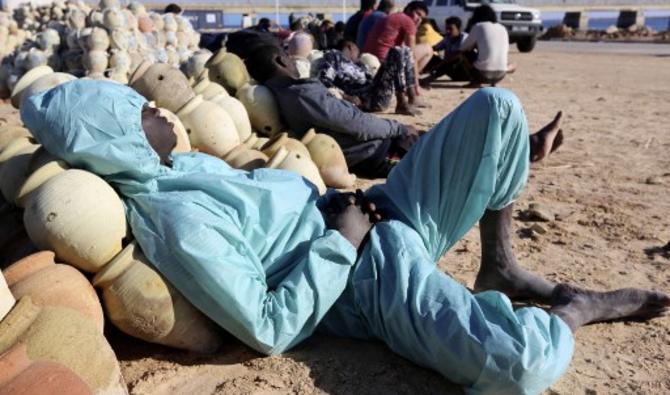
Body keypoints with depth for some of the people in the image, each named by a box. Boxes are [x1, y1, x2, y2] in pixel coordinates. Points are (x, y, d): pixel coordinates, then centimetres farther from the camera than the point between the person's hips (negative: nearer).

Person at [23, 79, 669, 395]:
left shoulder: (176, 166, 10)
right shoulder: (175, 224, -21)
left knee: (495, 107, 3)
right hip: (373, 276, -9)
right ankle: (573, 307, 4)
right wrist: (341, 241, -17)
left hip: (369, 216, 9)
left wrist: (344, 199, 6)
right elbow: (269, 331, -23)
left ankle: (499, 268, 12)